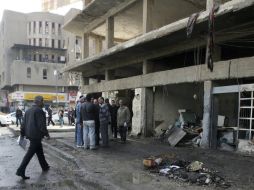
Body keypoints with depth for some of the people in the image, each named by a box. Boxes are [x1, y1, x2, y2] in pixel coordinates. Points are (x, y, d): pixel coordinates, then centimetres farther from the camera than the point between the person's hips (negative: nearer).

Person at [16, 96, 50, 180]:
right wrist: (46, 134, -9)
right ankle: (21, 171, -4)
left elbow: (23, 124, 15)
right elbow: (41, 125, -18)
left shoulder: (28, 111, 13)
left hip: (30, 134, 9)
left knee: (39, 151, 20)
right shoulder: (39, 111, -14)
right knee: (30, 153, -5)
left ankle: (44, 167, 32)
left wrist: (22, 134, 20)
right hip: (36, 135, -9)